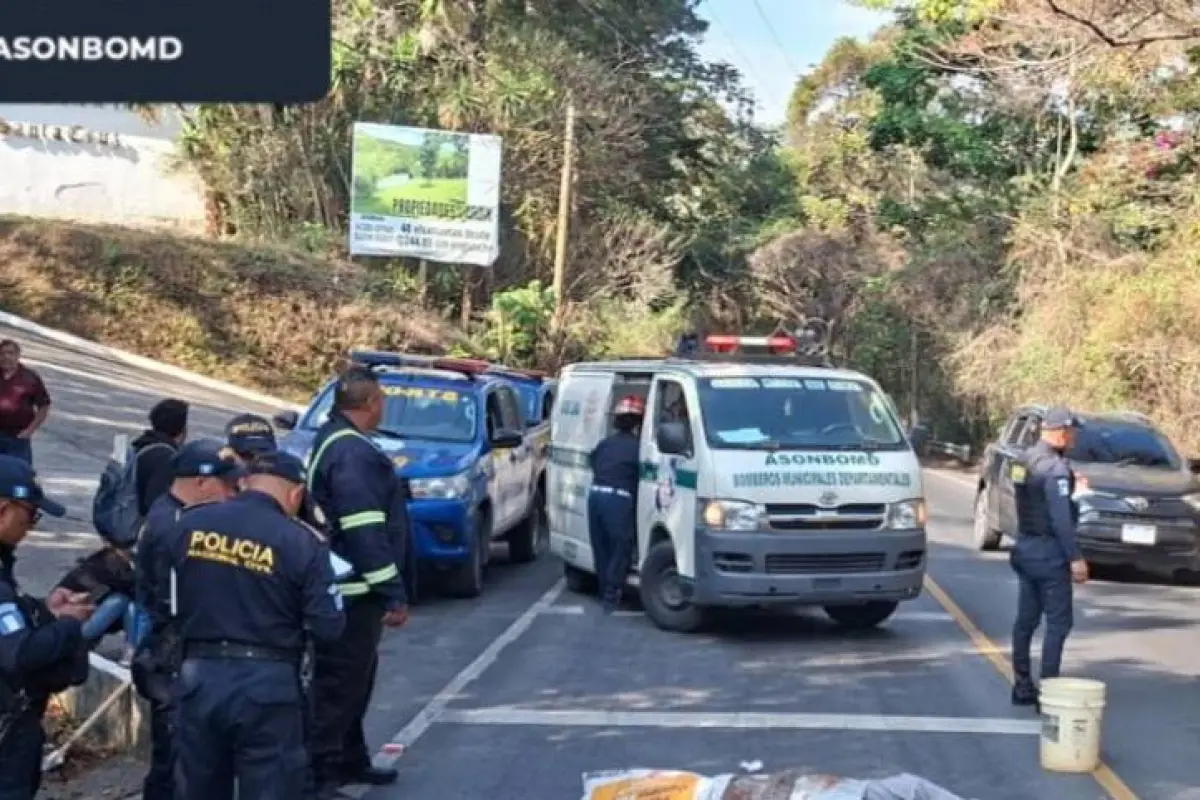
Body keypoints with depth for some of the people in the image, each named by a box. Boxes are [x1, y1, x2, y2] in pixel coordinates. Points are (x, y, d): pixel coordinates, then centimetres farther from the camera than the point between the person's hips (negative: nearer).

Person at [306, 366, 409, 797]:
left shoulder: (333, 440, 14)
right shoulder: (352, 453, -20)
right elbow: (365, 532, -25)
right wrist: (394, 594, -20)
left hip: (346, 586, 11)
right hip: (353, 589, -11)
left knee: (354, 677, 21)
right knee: (339, 684, -6)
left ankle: (350, 761, 32)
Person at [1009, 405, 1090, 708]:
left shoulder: (1023, 460, 9)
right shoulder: (1055, 468, -19)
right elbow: (1061, 518, -23)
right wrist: (1075, 558, -21)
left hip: (1025, 547, 9)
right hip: (1049, 552, -9)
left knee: (1026, 620, 13)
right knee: (1058, 622, -3)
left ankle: (1022, 687, 18)